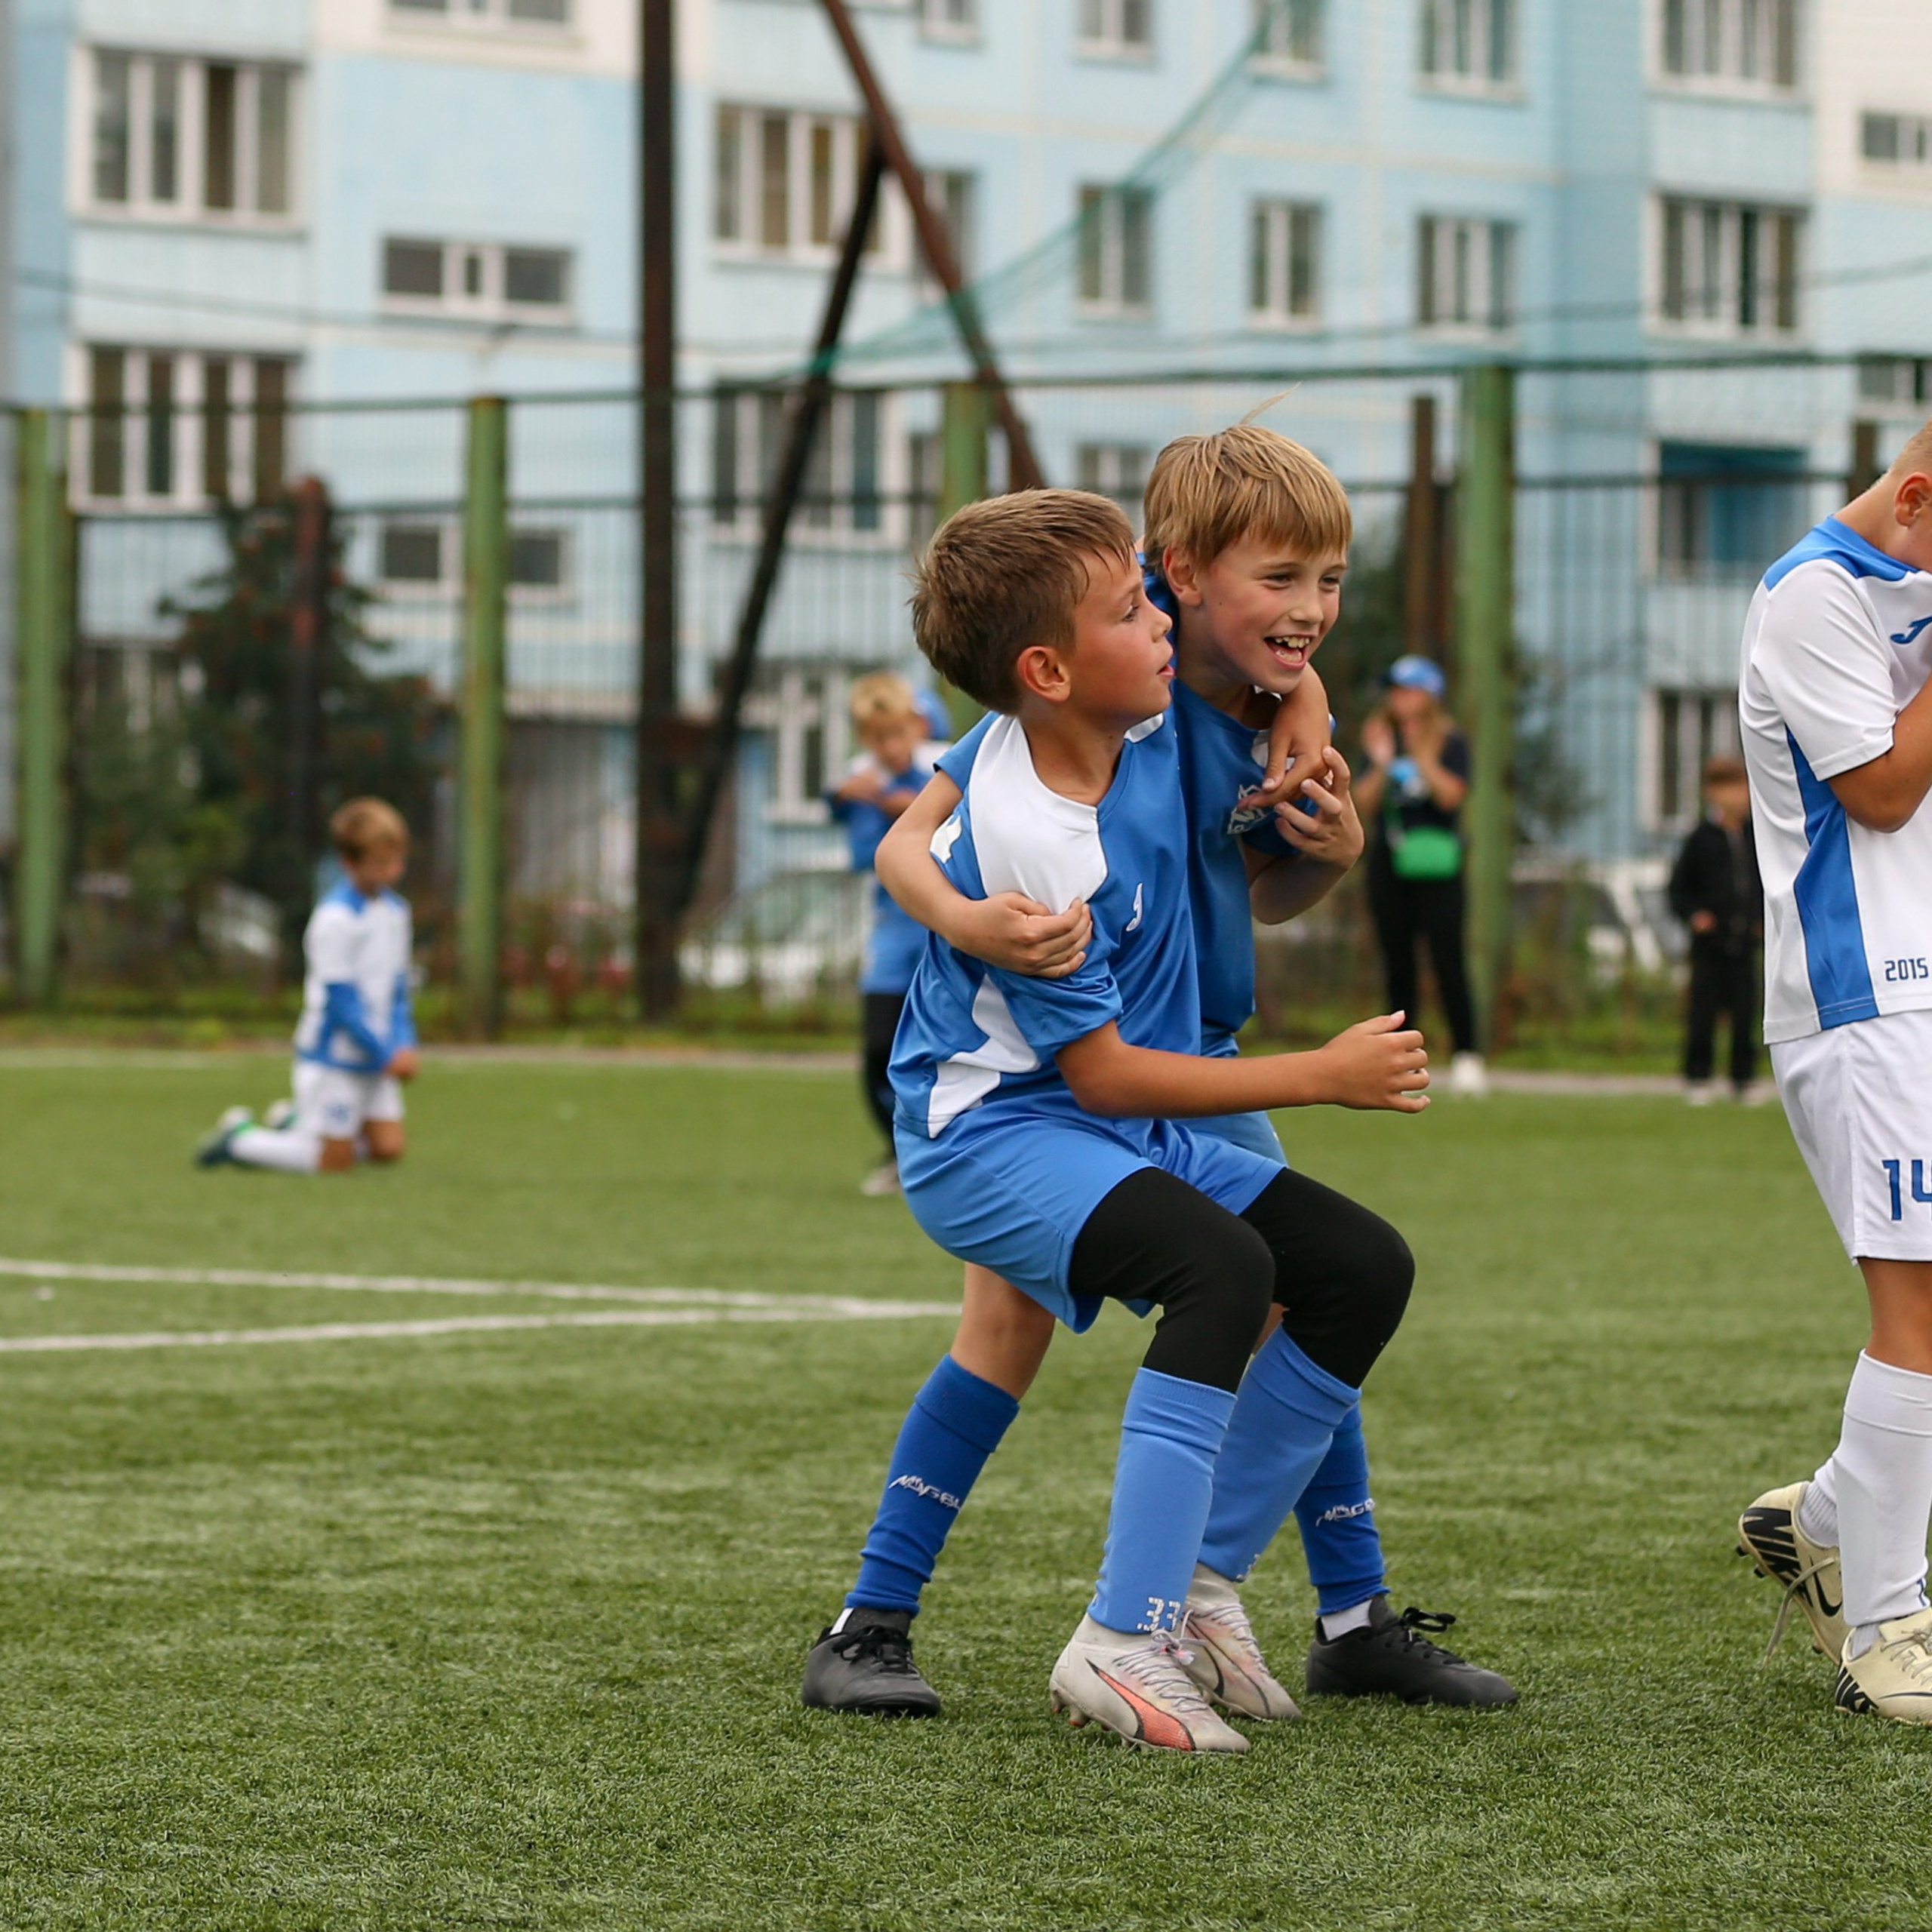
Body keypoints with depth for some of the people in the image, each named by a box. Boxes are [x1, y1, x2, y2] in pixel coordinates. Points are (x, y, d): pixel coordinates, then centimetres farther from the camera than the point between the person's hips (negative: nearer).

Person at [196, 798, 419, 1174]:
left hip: (374, 1059, 8)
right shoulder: (335, 919, -19)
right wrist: (386, 1055, -16)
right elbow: (342, 1000, -19)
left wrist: (404, 1044, -2)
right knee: (334, 1161, -4)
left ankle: (297, 1125, 21)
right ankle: (240, 1139, 15)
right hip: (333, 1056, -8)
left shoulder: (394, 910, 8)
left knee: (388, 1148, 1)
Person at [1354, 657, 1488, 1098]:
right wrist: (1381, 765, -10)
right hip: (1388, 866, 4)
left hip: (1436, 866, -4)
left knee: (1448, 961, -10)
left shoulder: (1450, 743, 2)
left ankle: (1467, 1057, -10)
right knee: (1397, 965, 5)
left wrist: (1422, 755, -19)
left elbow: (1451, 794, -12)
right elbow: (1363, 805, 5)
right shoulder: (1380, 740, 12)